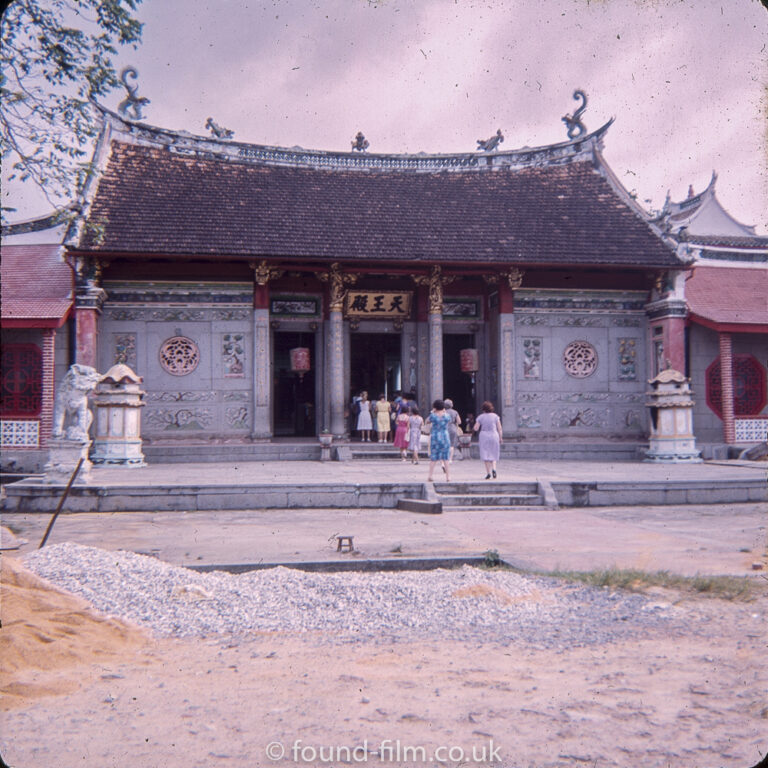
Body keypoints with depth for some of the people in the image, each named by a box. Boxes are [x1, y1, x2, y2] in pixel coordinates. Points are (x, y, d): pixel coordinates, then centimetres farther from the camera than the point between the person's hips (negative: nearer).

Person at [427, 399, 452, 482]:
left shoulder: (433, 416, -9)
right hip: (445, 437, 1)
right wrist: (445, 412, 21)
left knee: (433, 458, 4)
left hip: (434, 437, -1)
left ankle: (430, 476, 1)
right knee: (445, 457, 8)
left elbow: (427, 420, 11)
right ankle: (447, 476, 9)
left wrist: (432, 412, 10)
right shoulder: (447, 416, -3)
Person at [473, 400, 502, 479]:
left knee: (486, 455, 3)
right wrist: (500, 438, 6)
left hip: (484, 437, -1)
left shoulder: (480, 417, -1)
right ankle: (493, 468, -10)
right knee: (493, 454, 13)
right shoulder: (495, 416, 1)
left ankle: (488, 473, -3)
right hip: (494, 436, 1)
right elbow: (499, 428, -1)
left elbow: (476, 429, -5)